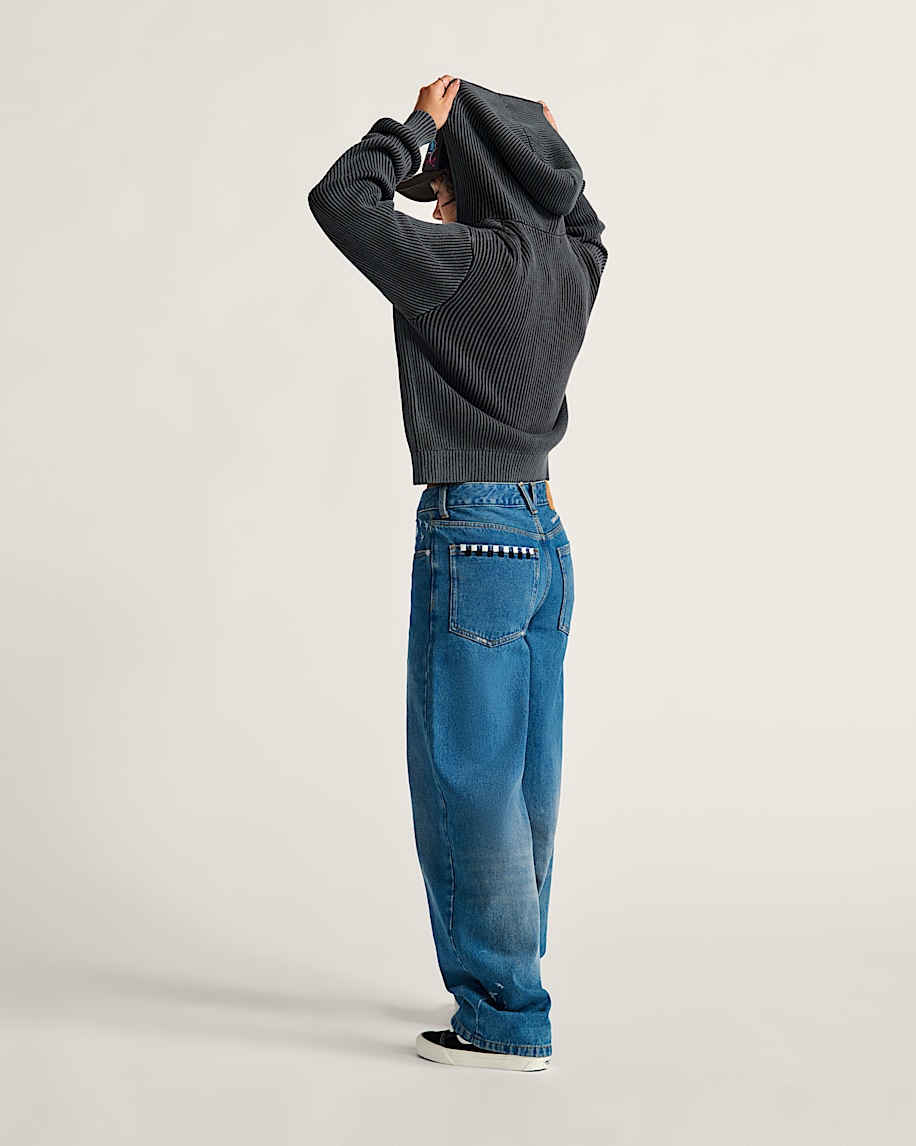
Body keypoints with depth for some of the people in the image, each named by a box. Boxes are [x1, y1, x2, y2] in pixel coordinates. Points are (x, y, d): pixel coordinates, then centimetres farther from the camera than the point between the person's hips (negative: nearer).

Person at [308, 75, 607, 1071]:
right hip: (545, 539, 9)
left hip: (471, 540, -9)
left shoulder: (468, 261, -15)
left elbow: (339, 199, -13)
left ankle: (505, 1020, 6)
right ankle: (508, 982, 28)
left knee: (465, 784, -1)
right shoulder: (571, 265, 8)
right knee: (523, 782, 15)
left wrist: (419, 123, -4)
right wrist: (552, 149, 21)